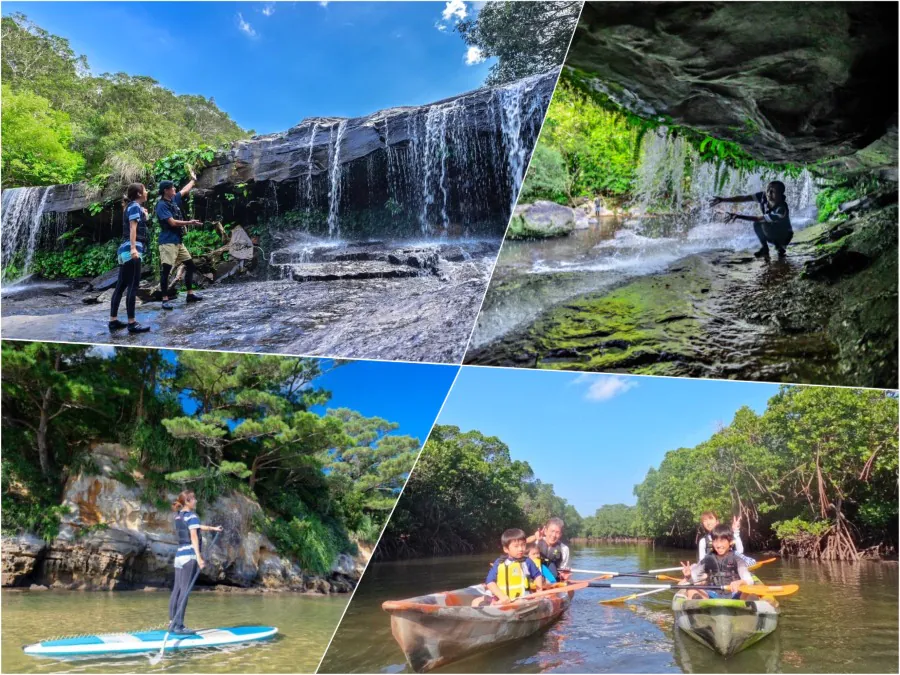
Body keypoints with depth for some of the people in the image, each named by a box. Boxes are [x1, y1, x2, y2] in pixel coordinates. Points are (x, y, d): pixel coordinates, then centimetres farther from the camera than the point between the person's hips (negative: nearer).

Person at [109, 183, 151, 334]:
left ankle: (113, 321, 9)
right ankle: (132, 323, -14)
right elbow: (133, 227, -17)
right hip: (131, 250, -10)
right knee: (132, 286, -12)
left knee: (121, 286, 8)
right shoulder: (135, 206, -5)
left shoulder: (132, 206, 23)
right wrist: (133, 248, -26)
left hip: (126, 250, 10)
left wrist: (144, 215, 18)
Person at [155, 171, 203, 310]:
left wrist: (193, 179, 40)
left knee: (191, 266, 12)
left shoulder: (174, 199, 12)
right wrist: (190, 223, -13)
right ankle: (165, 300, -8)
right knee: (165, 270, -8)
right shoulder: (162, 205, -12)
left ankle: (190, 294, 18)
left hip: (178, 241, 9)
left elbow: (185, 190, 29)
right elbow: (172, 222, -19)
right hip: (168, 242, -9)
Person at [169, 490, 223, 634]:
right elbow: (194, 537, -16)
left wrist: (212, 528, 40)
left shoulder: (178, 516, 15)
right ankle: (178, 626, -9)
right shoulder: (192, 516, -9)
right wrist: (199, 557, -20)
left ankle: (172, 622, 13)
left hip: (179, 555, 8)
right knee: (185, 590, -8)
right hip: (189, 556, -8)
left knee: (176, 589, 9)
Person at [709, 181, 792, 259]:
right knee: (756, 224, -11)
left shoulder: (782, 210, -36)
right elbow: (743, 198, -29)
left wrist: (739, 216, -40)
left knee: (764, 224, -22)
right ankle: (764, 248, 6)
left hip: (784, 237, -6)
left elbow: (759, 219, -35)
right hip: (771, 234, 6)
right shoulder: (764, 196, -20)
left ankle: (780, 247, -1)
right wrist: (722, 200, -37)